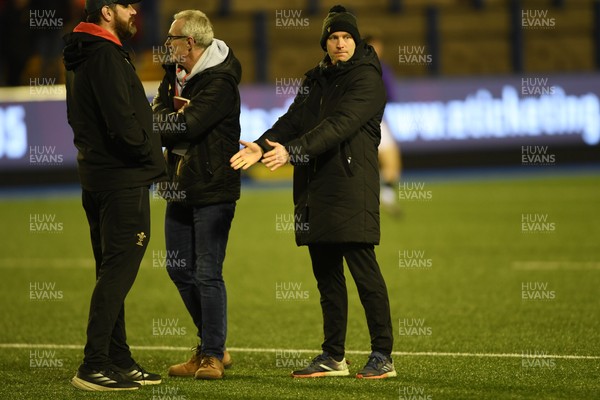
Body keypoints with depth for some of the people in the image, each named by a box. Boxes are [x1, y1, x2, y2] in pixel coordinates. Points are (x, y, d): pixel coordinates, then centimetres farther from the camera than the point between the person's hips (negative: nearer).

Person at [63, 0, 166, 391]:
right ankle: (94, 366, -11)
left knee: (112, 272, 14)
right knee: (118, 270, -9)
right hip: (123, 180, -10)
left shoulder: (83, 56, 16)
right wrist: (154, 155, -7)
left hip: (97, 178, 10)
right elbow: (123, 125, -23)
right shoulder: (106, 56, -16)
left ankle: (119, 360, 21)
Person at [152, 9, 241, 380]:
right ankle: (212, 345, 25)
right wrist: (174, 127, -18)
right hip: (181, 187, 9)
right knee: (180, 269, 13)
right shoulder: (174, 73, 12)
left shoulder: (220, 81, -15)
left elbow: (187, 125, -24)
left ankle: (212, 355, 2)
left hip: (213, 188, -9)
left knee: (208, 274, -6)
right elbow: (160, 113, 2)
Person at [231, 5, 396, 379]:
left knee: (363, 268, -9)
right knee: (326, 274, 9)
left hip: (352, 184, -7)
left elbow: (339, 124, -18)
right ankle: (333, 356, 16)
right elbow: (294, 120, 10)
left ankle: (383, 356, -6)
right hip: (316, 187, 7)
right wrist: (262, 146, -9)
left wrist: (292, 150, -28)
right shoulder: (317, 79, 19)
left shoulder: (367, 79, -5)